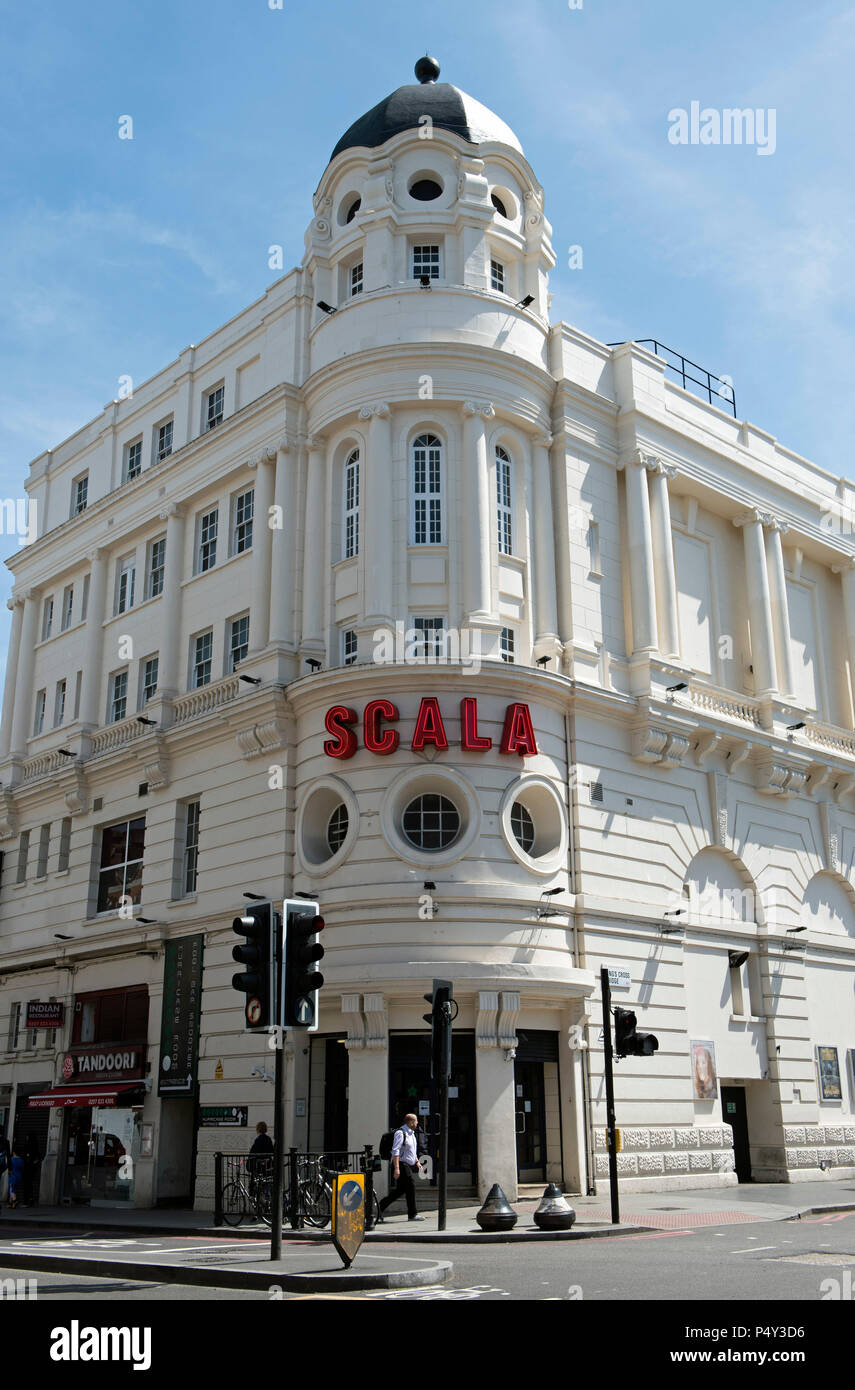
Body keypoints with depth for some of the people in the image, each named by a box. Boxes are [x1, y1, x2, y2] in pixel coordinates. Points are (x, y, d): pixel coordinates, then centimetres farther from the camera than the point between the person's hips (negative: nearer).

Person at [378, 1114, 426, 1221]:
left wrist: (417, 1161, 20)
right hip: (402, 1165, -10)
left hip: (408, 1165, 10)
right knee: (410, 1187, -8)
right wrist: (396, 1168, -27)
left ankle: (381, 1206, 16)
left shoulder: (411, 1133, 16)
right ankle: (412, 1214, 0)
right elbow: (395, 1151, -21)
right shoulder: (400, 1133, -15)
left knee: (400, 1189, 8)